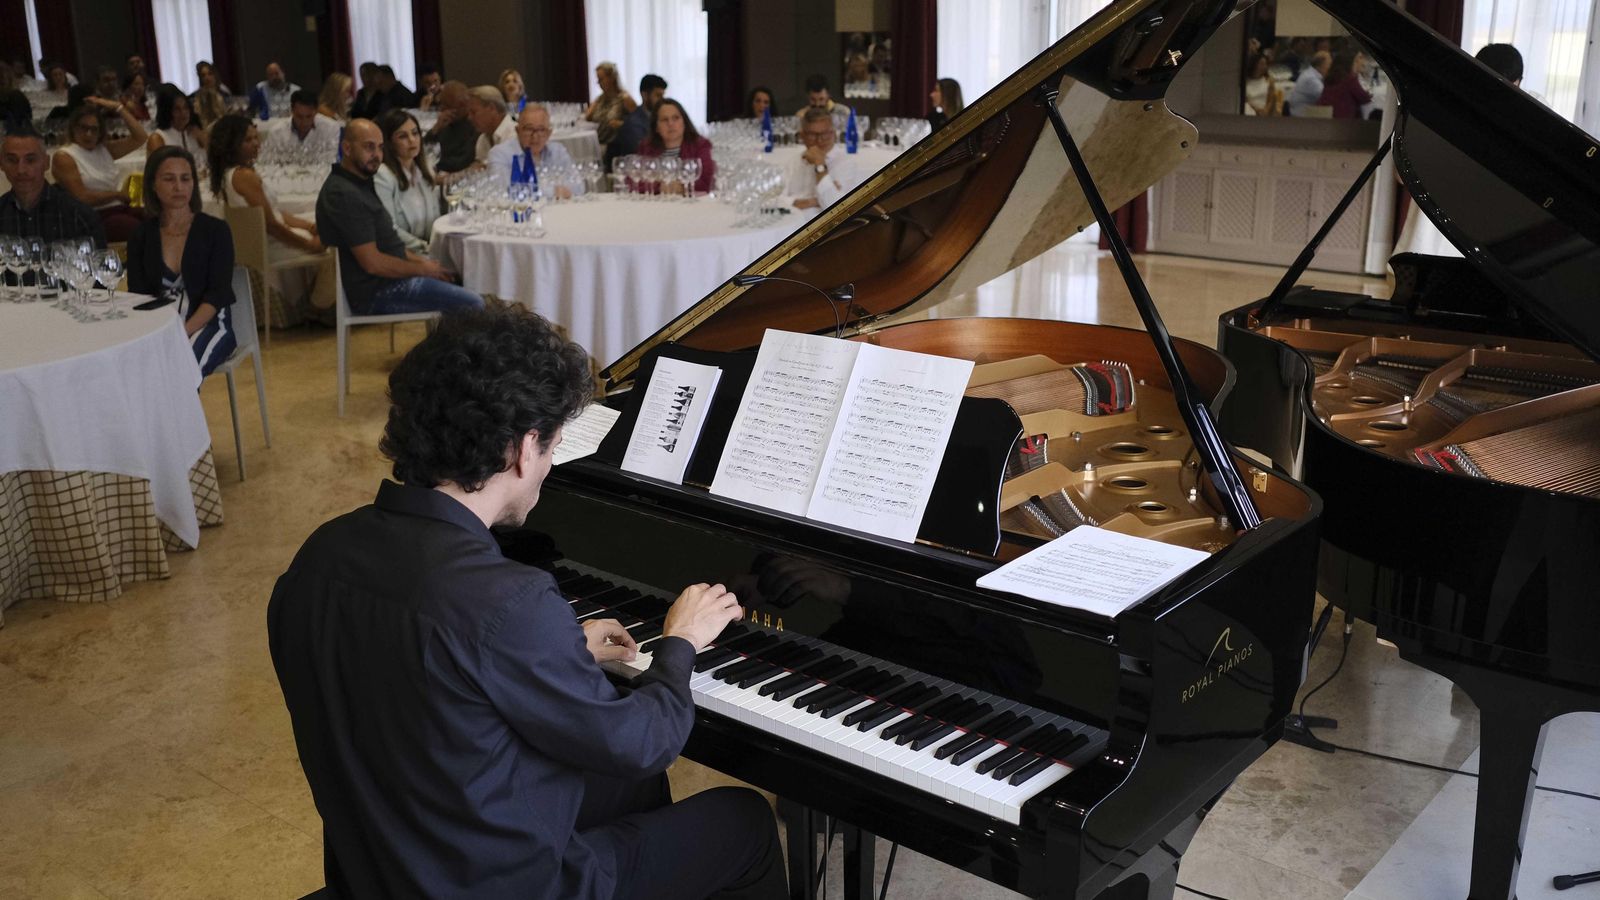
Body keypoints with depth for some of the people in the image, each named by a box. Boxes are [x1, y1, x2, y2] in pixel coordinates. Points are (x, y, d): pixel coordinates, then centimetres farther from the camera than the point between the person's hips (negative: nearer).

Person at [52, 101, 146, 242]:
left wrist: (119, 108, 11)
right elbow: (82, 197, -9)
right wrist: (118, 194, 0)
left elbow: (140, 138, 14)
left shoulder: (105, 150, 21)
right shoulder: (64, 158, 2)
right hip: (93, 217, -7)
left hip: (120, 209, 7)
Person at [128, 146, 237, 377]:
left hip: (207, 325, -2)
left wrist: (185, 331, -21)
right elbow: (137, 296, 5)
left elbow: (218, 294, -5)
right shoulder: (141, 237, 12)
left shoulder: (215, 230, 4)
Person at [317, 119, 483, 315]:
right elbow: (373, 263, -23)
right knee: (474, 305, -16)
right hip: (377, 292, -11)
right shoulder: (345, 195, -21)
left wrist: (418, 259, 8)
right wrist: (421, 268, -11)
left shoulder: (360, 183, 13)